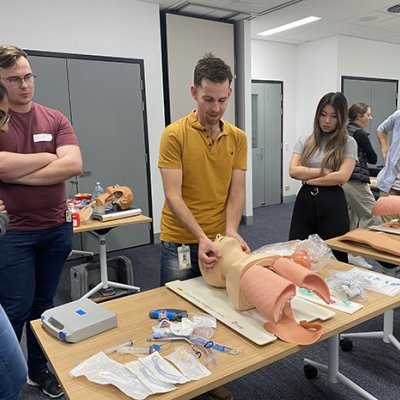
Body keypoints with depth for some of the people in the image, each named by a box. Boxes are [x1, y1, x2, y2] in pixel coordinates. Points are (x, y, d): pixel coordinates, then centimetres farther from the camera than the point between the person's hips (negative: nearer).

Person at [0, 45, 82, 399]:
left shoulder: (55, 119, 4)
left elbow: (74, 165, -11)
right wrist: (48, 157, -9)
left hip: (57, 228, 3)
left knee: (43, 305, 16)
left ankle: (39, 370, 34)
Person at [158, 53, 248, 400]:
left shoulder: (238, 138, 1)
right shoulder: (175, 134, -12)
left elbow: (236, 191, -1)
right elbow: (173, 195, -17)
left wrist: (231, 231, -17)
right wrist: (201, 237, -26)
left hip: (219, 240, 4)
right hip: (180, 243, -3)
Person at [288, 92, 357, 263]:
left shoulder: (348, 143, 2)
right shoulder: (305, 141, 9)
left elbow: (342, 177, -11)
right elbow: (293, 171, -4)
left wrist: (308, 179, -7)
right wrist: (324, 171, -10)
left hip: (333, 203, -2)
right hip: (305, 201, 3)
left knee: (333, 256, 7)